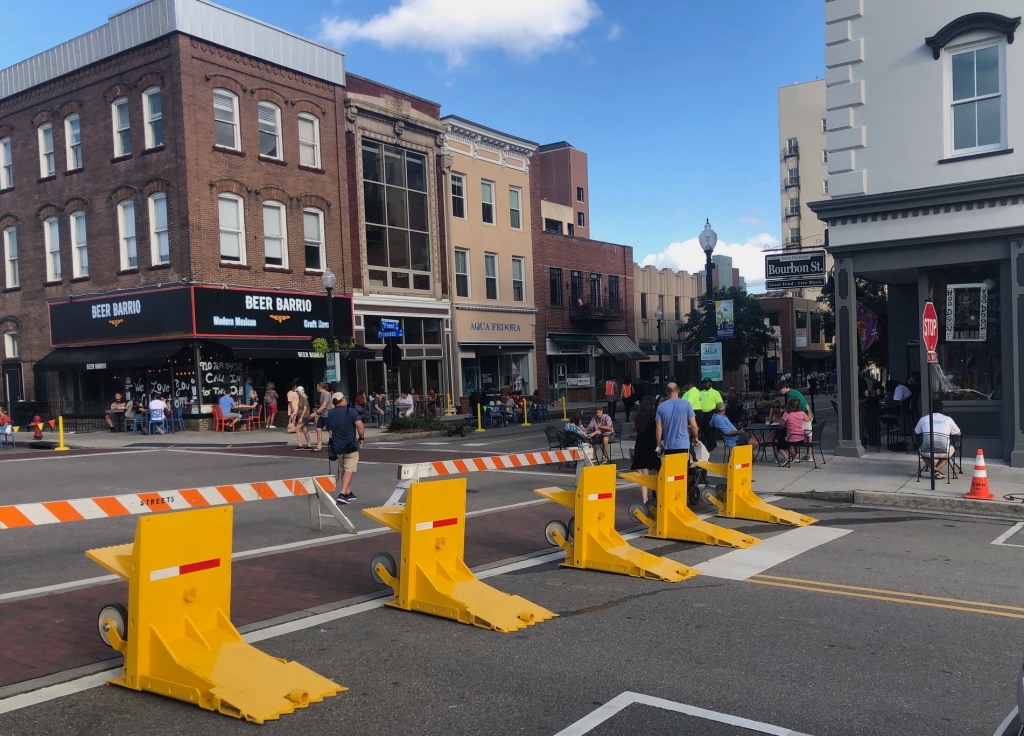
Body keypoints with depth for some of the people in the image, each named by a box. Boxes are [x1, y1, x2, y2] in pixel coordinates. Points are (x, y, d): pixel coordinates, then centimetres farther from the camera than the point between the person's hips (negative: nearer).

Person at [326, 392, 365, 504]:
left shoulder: (330, 414, 6)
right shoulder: (350, 411, -11)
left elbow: (329, 430, 12)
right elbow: (360, 426, -20)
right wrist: (361, 438, -6)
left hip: (337, 446, 5)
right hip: (350, 445, -5)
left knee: (342, 470, 17)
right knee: (349, 470, -3)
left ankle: (348, 493, 22)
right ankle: (343, 494, -13)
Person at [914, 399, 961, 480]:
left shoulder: (923, 419, 11)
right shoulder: (948, 419, 9)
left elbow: (915, 432, 27)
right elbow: (958, 433, 22)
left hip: (927, 452, 1)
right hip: (943, 452, 0)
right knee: (952, 449, 34)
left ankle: (933, 470, 10)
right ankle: (937, 469, 11)